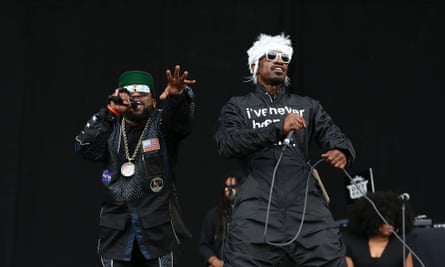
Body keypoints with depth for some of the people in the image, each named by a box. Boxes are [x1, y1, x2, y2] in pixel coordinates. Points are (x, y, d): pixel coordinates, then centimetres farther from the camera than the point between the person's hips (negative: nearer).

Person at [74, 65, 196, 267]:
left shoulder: (161, 125, 3)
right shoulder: (111, 128, 9)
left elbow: (181, 121, -19)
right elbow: (84, 148, -7)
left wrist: (176, 96, -41)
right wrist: (111, 111, -13)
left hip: (157, 226, -2)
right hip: (116, 228, 2)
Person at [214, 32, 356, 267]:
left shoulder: (308, 106, 22)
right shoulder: (238, 106, 14)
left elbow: (335, 137, 11)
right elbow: (226, 145, -4)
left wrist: (342, 152, -14)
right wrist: (277, 129, -15)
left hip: (306, 203, 2)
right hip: (257, 206, -2)